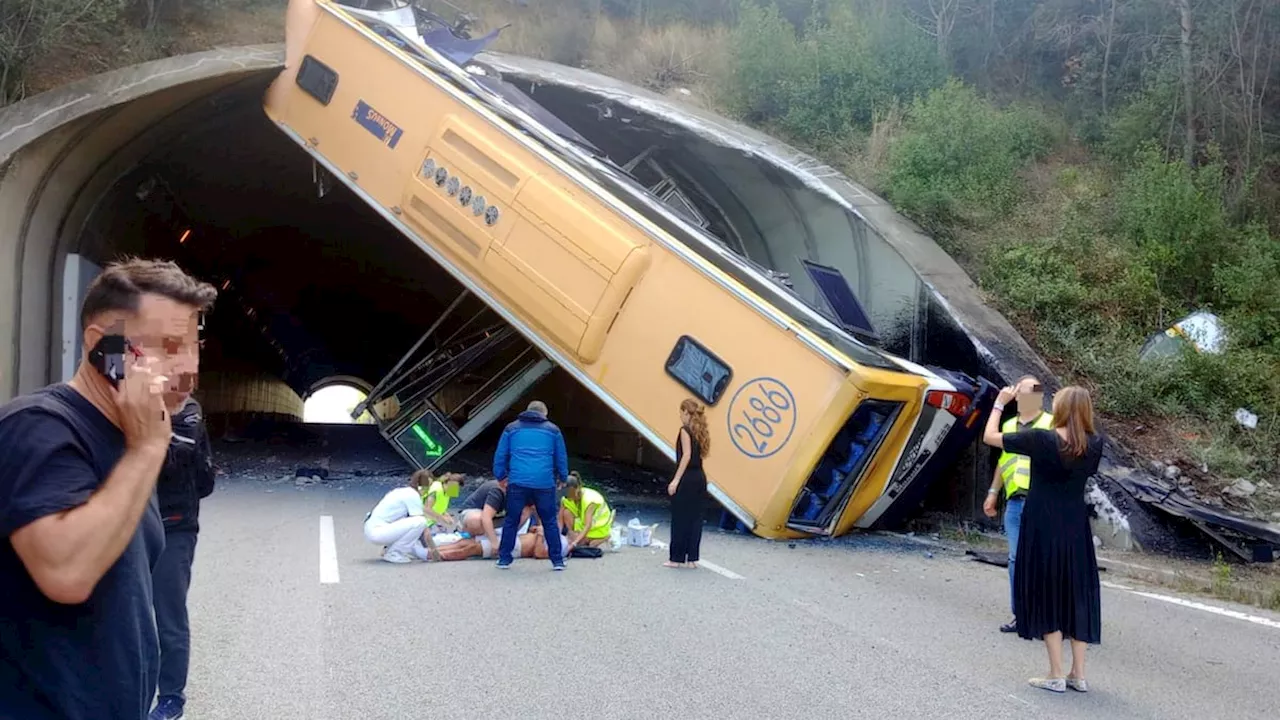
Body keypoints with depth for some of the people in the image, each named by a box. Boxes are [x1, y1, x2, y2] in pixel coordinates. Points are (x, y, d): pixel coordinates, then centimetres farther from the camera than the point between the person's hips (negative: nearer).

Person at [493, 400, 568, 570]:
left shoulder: (511, 428, 14)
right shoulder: (552, 430, 13)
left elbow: (500, 456, 15)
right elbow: (561, 458, 18)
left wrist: (500, 476, 26)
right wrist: (562, 477, 32)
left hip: (517, 482, 0)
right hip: (544, 483, 0)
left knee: (511, 521, 11)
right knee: (550, 522, 8)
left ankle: (504, 559, 15)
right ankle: (557, 560, 9)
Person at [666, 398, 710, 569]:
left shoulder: (685, 430, -9)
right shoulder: (700, 431, 14)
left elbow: (686, 456, -17)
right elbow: (698, 454, 7)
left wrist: (676, 480, -17)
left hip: (687, 478, -8)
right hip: (700, 478, 8)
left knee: (680, 519, 0)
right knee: (695, 519, 9)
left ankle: (677, 558, 5)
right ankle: (692, 558, 12)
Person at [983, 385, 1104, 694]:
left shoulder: (1040, 439, -16)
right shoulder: (1094, 444, -4)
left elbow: (990, 436, -10)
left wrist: (1000, 403, 4)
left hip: (1043, 528, -4)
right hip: (1075, 528, 4)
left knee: (1046, 595, 5)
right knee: (1077, 595, 12)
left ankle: (1056, 676, 8)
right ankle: (1078, 674, 18)